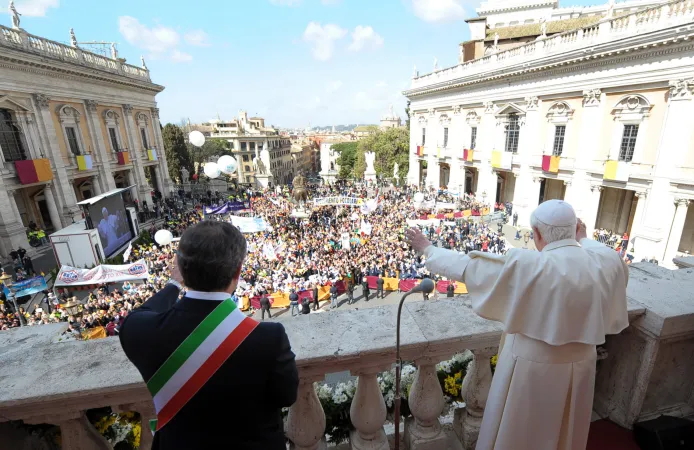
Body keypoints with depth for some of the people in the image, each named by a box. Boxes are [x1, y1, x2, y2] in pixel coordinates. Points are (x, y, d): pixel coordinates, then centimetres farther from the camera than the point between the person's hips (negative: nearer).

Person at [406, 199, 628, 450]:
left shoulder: (525, 265, -28)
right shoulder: (608, 262, -13)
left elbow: (465, 267, -21)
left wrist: (427, 249, -7)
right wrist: (583, 240, 31)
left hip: (532, 367, -5)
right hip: (579, 364, 5)